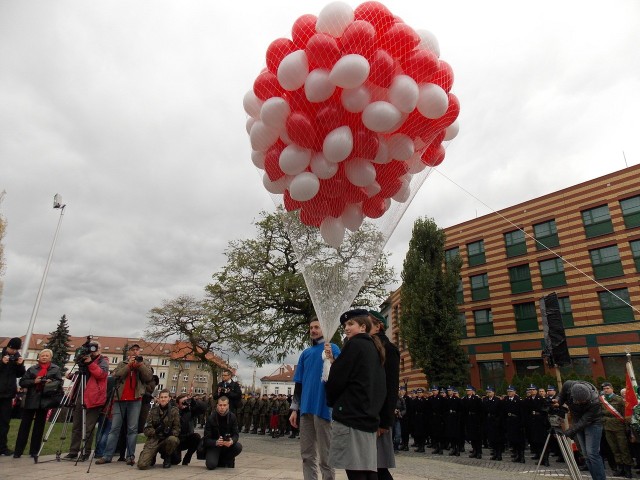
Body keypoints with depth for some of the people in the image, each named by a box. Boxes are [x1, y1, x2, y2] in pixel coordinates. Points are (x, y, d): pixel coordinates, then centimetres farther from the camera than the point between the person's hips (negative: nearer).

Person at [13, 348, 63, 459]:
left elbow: (60, 382, 3)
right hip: (31, 400, 1)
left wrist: (52, 382, -16)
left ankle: (34, 451, 13)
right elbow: (22, 382, 3)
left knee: (39, 426, 6)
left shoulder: (56, 369, 6)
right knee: (25, 425, 2)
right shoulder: (32, 369, 8)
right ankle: (18, 451, 10)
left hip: (45, 400, -1)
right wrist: (34, 381, -13)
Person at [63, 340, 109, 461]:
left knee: (88, 427, 0)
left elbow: (102, 374, -19)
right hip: (79, 397, 7)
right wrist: (72, 376, 8)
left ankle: (85, 452, 8)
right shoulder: (85, 360, 19)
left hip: (93, 398, -7)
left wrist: (90, 363, -23)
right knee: (76, 426, 10)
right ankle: (73, 451, 17)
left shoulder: (103, 361, -1)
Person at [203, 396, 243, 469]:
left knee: (238, 447, -27)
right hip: (214, 445, -3)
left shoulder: (232, 417, -11)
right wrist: (216, 442, -39)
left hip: (228, 444, 3)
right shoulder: (211, 418, -17)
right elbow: (206, 439, -17)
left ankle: (225, 460, 3)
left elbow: (236, 434, -11)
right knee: (211, 465, -27)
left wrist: (232, 441, -36)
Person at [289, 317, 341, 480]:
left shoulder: (332, 348, 0)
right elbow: (299, 383, 16)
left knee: (325, 456, 3)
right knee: (307, 454, 12)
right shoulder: (305, 353, 15)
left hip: (323, 407, -5)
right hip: (306, 408, 5)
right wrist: (294, 409, 11)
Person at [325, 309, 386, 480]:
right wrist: (333, 360, 16)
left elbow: (338, 378, -8)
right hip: (368, 416, 9)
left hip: (351, 415, -9)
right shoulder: (374, 349, 18)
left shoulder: (355, 344, -7)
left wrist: (330, 401, 10)